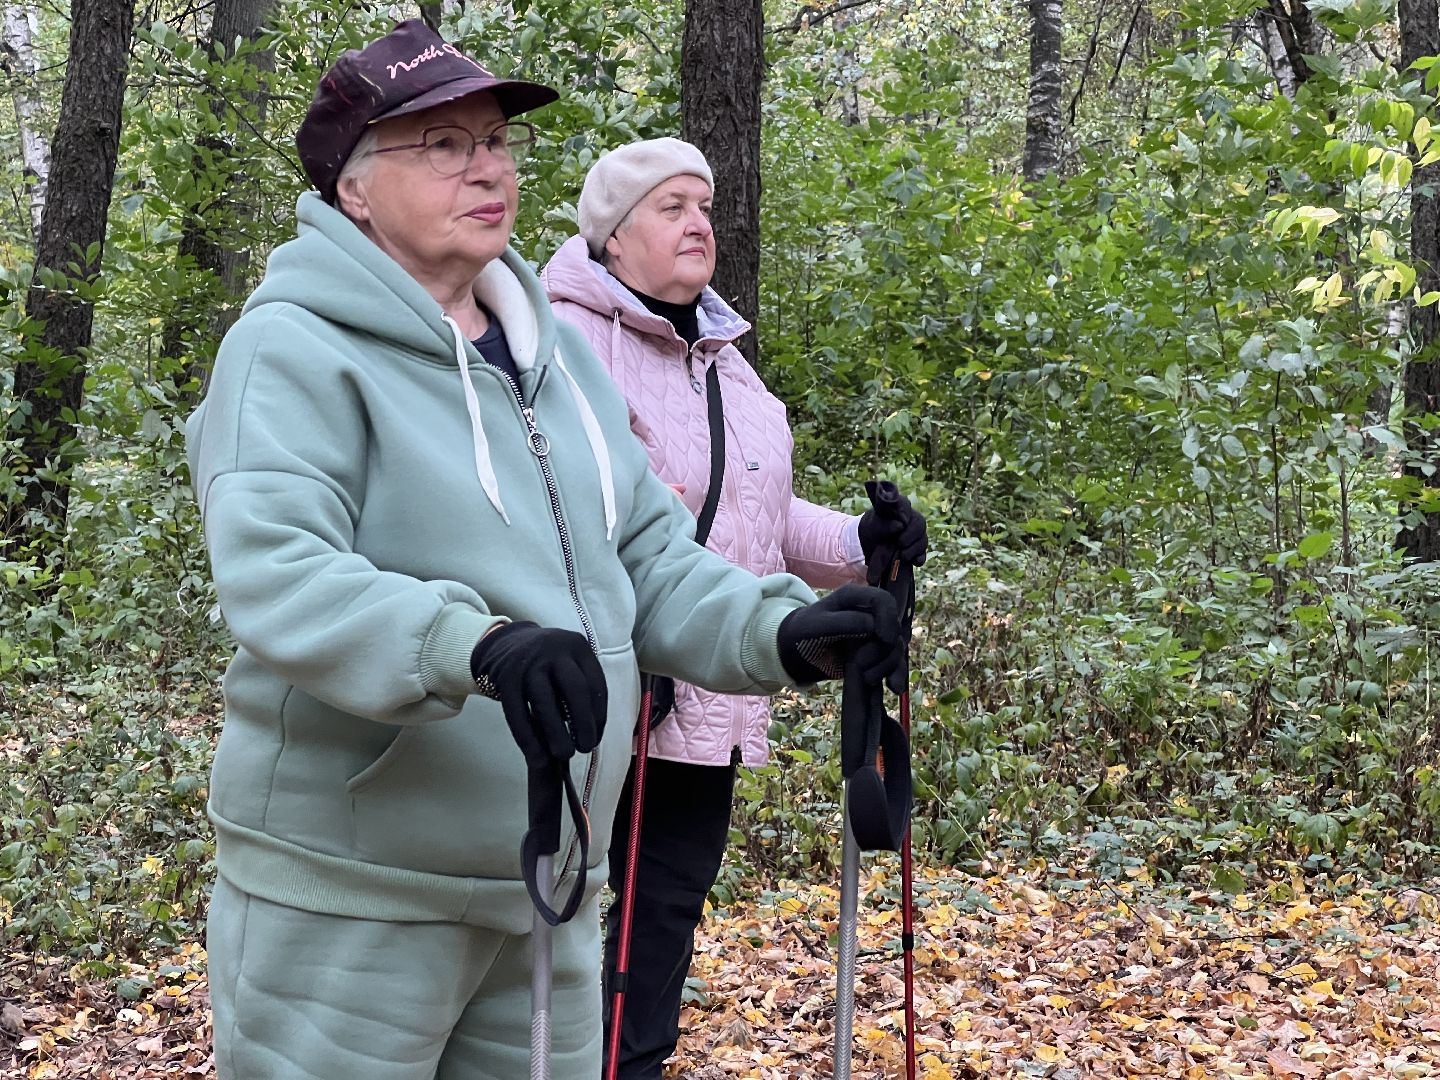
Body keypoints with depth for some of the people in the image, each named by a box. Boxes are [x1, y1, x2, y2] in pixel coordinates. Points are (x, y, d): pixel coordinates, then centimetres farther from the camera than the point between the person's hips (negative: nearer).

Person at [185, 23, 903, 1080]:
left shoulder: (555, 353, 11)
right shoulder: (296, 350, -11)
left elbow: (650, 558, 9)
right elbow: (274, 577, -26)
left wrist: (783, 631, -9)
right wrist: (479, 645, -41)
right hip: (349, 900, -6)